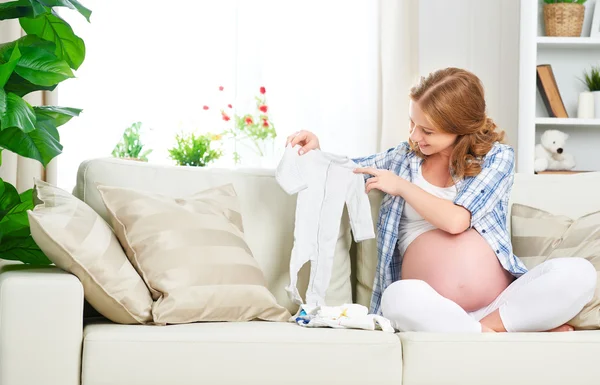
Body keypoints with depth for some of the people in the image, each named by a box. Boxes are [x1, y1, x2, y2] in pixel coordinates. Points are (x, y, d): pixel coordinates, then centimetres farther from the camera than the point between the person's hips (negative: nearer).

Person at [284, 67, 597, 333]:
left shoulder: (497, 157, 6)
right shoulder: (405, 157, 16)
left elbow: (456, 220, -8)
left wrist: (402, 186, 0)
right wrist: (315, 150, 11)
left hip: (501, 301, -1)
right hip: (434, 309, 1)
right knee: (399, 297, -39)